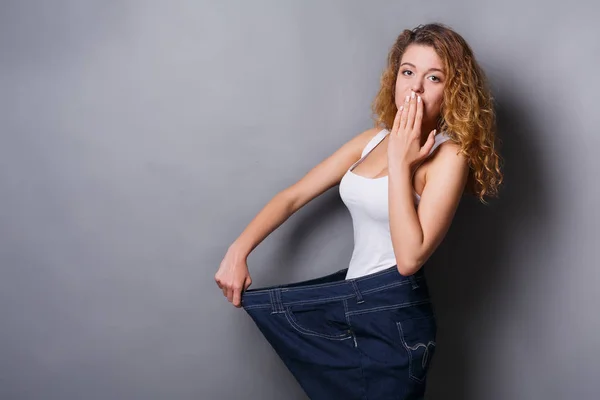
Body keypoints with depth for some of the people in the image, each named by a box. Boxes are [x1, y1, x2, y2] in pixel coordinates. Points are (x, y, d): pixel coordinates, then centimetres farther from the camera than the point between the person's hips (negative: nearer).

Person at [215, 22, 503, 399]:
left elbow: (410, 257, -22)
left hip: (393, 314, -6)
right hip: (353, 296, 6)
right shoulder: (374, 140, 7)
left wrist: (399, 164, -19)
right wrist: (238, 252, -1)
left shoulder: (449, 156, -13)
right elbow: (294, 196, 8)